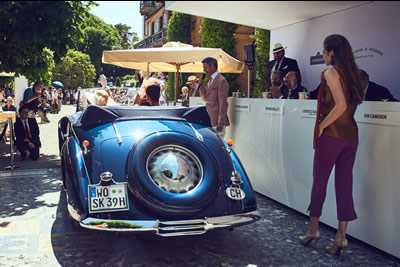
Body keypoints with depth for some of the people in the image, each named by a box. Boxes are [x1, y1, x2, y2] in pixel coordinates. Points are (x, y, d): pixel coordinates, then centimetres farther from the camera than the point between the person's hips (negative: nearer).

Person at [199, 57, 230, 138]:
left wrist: (220, 123, -19)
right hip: (210, 121, 9)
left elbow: (223, 103, -17)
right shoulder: (211, 80, 17)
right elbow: (205, 98, 21)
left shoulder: (221, 80, -13)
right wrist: (202, 87, 2)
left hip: (217, 122, -9)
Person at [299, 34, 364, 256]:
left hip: (331, 135, -6)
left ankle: (313, 229, 18)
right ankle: (341, 237, 10)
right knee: (344, 184, 7)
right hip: (351, 135, 7)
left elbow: (340, 106, -20)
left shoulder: (331, 73, -10)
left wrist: (321, 125, -11)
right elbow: (355, 102, 11)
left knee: (319, 181, 7)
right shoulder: (353, 73, 12)